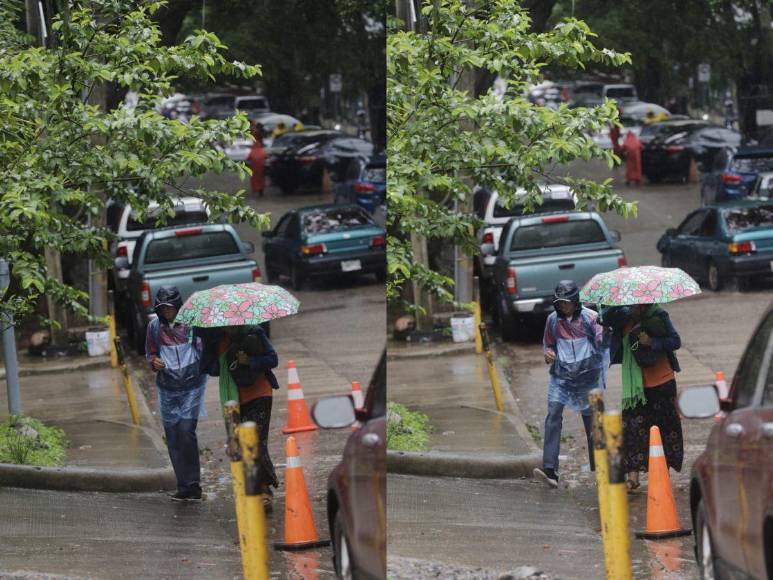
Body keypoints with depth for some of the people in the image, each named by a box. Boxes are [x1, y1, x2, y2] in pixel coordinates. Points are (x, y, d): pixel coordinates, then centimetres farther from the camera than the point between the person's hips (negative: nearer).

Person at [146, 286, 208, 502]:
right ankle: (184, 486, 11)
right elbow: (150, 353, 18)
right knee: (173, 438, 4)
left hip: (192, 385, -4)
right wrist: (154, 362, -4)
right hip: (167, 388, 4)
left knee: (186, 431, -14)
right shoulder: (154, 326, 7)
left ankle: (193, 484, -6)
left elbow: (204, 350, 1)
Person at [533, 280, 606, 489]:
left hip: (588, 376, -2)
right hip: (561, 376, 2)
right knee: (553, 416, -16)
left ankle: (597, 465, 27)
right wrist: (548, 354, -3)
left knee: (591, 418, 8)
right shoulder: (553, 320, 6)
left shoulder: (590, 317, -5)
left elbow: (602, 342, -9)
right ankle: (550, 469, -25)